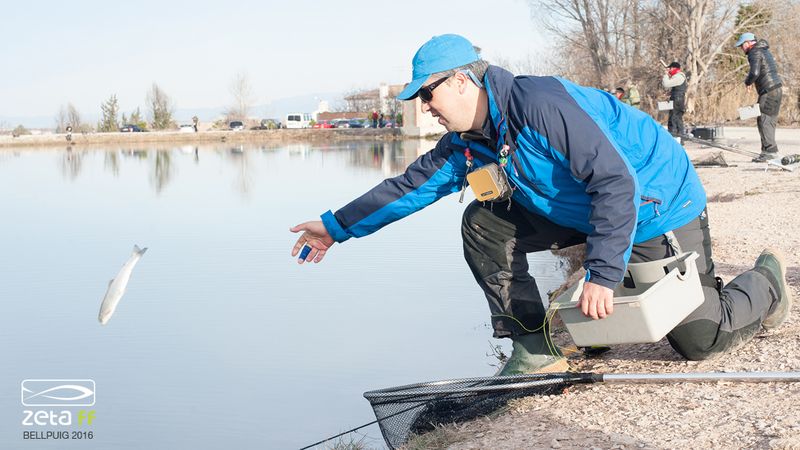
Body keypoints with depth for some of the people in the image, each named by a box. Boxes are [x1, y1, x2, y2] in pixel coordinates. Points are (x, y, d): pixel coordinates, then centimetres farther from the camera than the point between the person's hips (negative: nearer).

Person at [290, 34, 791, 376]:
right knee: (483, 225, -7)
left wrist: (601, 275, -32)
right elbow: (409, 187, 4)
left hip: (662, 211, -8)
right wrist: (337, 226, 2)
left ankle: (767, 279, 24)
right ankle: (536, 348, -2)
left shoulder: (540, 103, -31)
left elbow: (617, 181, -32)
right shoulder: (467, 143, -4)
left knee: (703, 337, -7)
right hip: (581, 213, 8)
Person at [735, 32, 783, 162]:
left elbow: (754, 72, -22)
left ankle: (770, 151, -15)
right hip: (776, 89, 10)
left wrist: (748, 82, -2)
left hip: (769, 91, -10)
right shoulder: (764, 51, 21)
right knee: (769, 121, 11)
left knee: (764, 120, -11)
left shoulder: (755, 53, -9)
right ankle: (768, 151, 13)